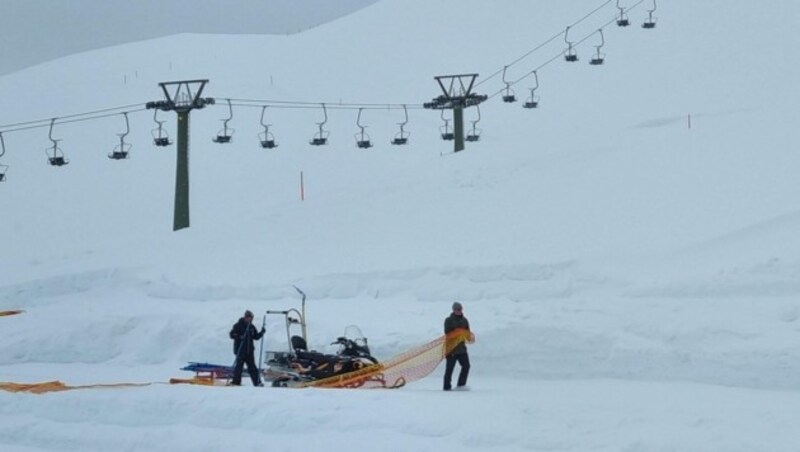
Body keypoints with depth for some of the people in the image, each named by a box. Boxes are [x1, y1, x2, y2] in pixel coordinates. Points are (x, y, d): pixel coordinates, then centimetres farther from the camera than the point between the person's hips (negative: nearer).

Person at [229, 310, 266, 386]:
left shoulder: (252, 327, 13)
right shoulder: (238, 325, -4)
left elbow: (256, 337, 18)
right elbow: (232, 334, -8)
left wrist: (261, 333, 1)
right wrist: (239, 337, -24)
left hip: (249, 350, 5)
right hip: (240, 350, -5)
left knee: (252, 366, 5)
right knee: (239, 365, -7)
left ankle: (257, 382, 4)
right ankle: (236, 381, 0)